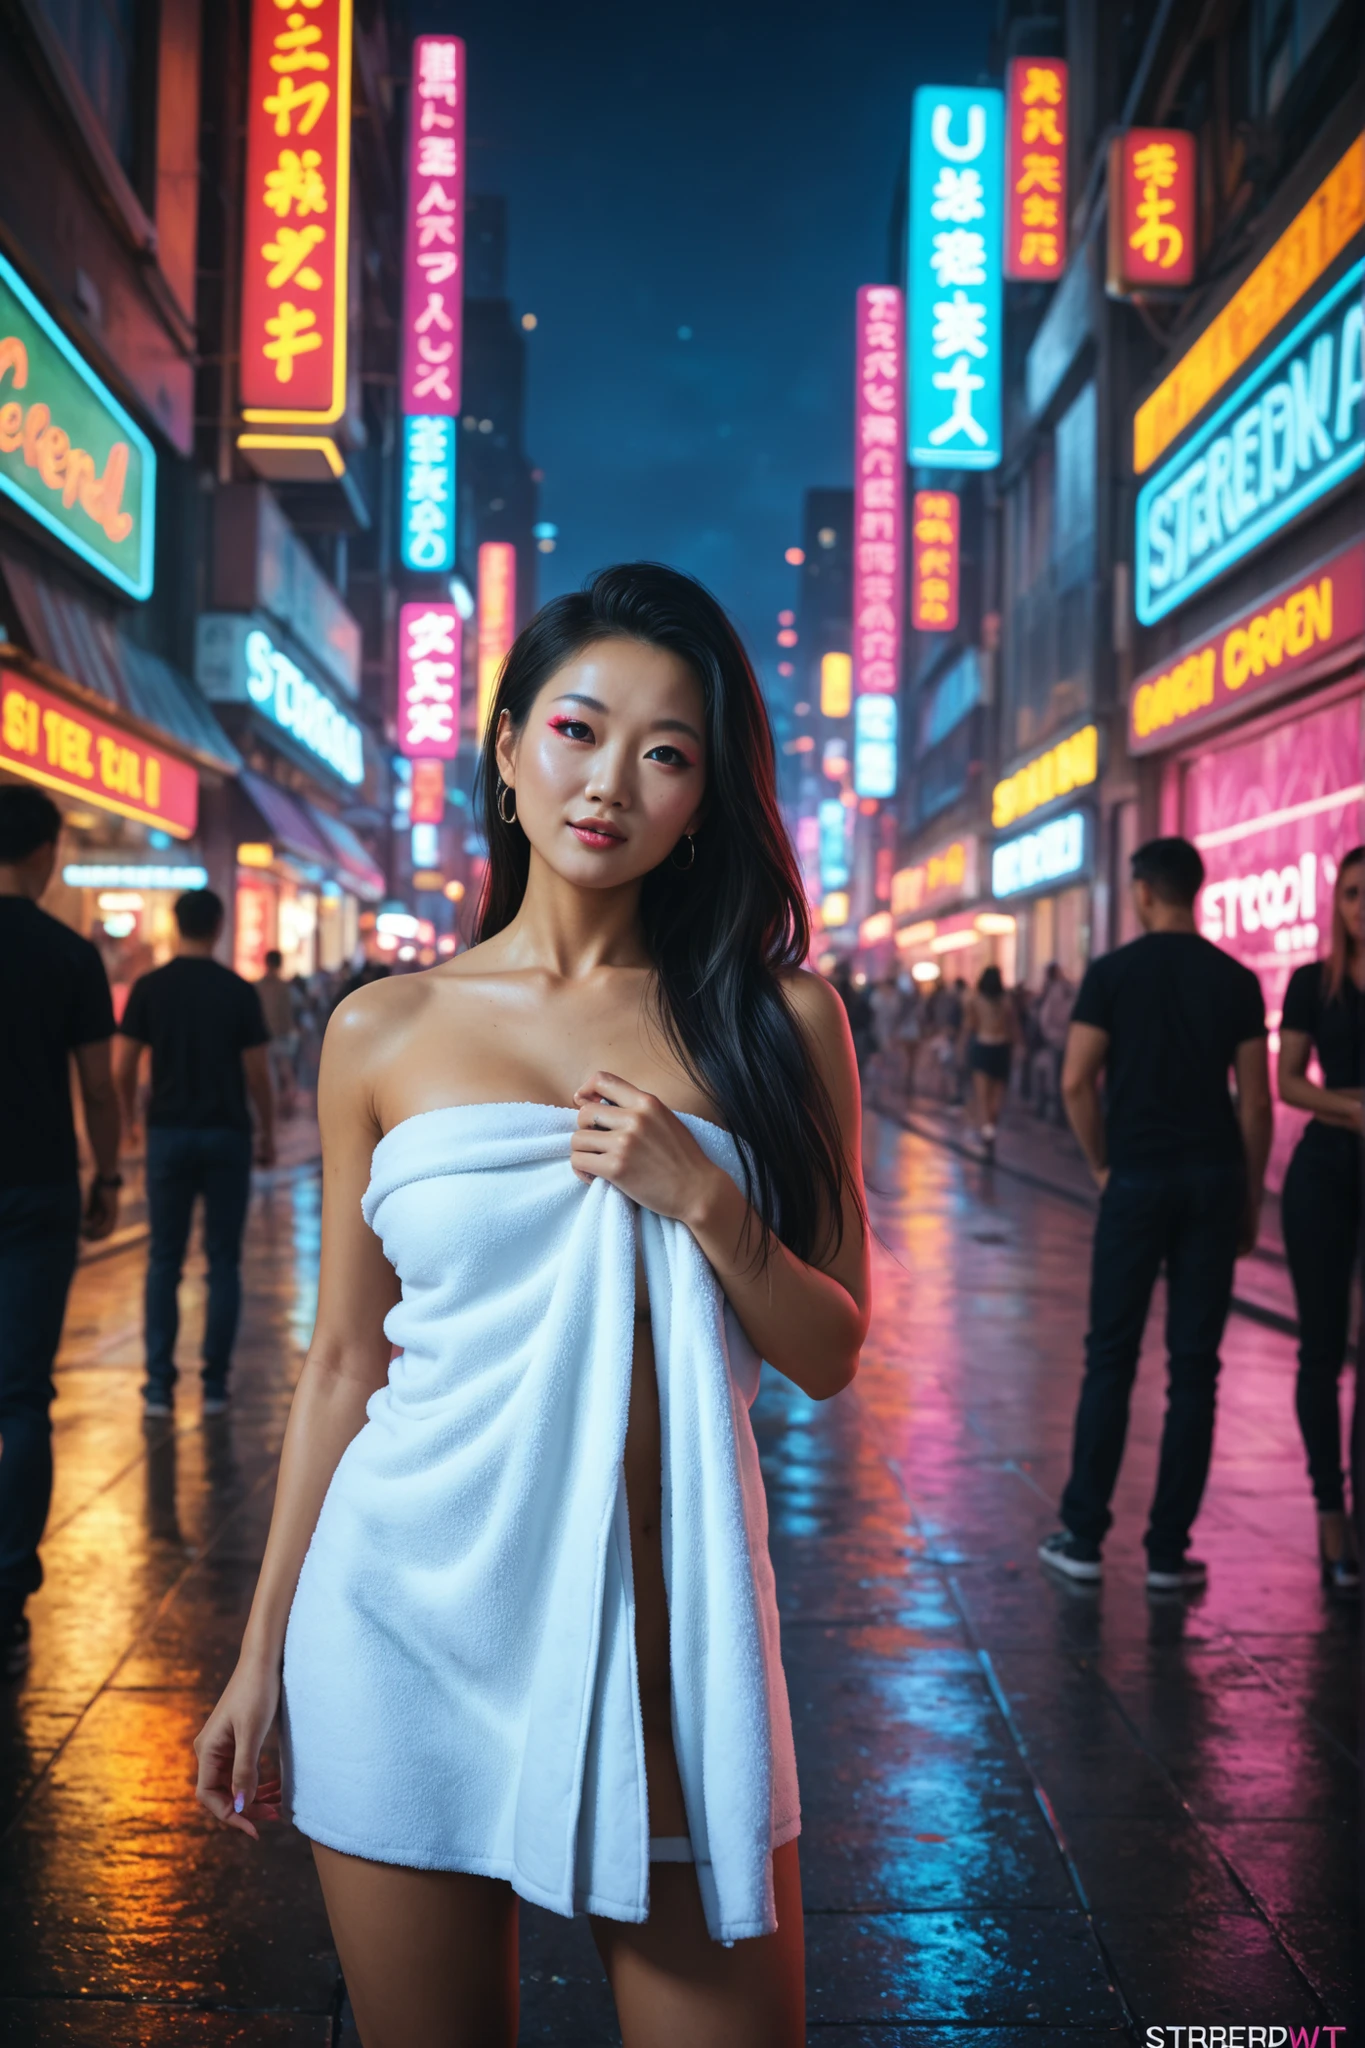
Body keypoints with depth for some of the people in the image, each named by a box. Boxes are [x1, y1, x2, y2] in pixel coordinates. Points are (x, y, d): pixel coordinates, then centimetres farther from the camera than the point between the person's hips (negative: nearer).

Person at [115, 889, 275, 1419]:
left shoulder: (149, 988, -1)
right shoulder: (239, 992, -4)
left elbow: (123, 1068, -1)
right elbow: (256, 1073, -4)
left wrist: (128, 1117, 16)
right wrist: (267, 1131, 9)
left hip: (169, 1133, 1)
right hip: (226, 1135, -1)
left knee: (165, 1261, 8)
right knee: (223, 1261, 7)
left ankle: (160, 1384, 6)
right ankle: (215, 1384, 8)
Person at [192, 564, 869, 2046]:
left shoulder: (778, 1019, 1)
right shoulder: (385, 1032, 2)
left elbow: (829, 1356, 3)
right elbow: (345, 1360, 7)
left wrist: (702, 1199, -14)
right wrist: (261, 1648, 9)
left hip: (667, 1613, 0)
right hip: (411, 1608, 1)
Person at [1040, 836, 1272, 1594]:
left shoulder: (1112, 972, -3)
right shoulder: (1236, 980, 4)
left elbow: (1076, 1083, -8)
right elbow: (1255, 1101, 2)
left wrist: (1101, 1164, 6)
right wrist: (1251, 1198, 10)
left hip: (1137, 1179, -2)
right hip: (1214, 1180, 2)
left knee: (1111, 1359, 6)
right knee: (1194, 1365, 6)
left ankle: (1083, 1537, 10)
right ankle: (1168, 1548, 9)